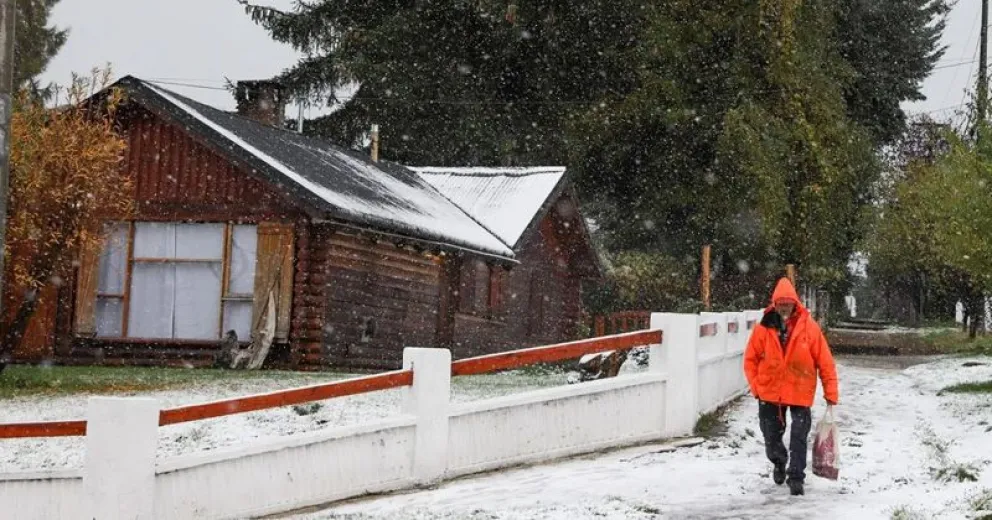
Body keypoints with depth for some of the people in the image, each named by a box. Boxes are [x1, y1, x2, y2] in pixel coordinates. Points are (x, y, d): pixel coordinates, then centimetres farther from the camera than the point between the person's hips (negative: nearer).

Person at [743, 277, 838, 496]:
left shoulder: (809, 327, -9)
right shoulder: (764, 328, -6)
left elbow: (825, 361, -6)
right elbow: (750, 359, 3)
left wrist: (831, 393, -7)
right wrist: (755, 387, -5)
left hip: (800, 393, -2)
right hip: (769, 393, 2)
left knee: (799, 437, -6)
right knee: (771, 437, 14)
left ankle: (796, 478, 7)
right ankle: (779, 462, 44)